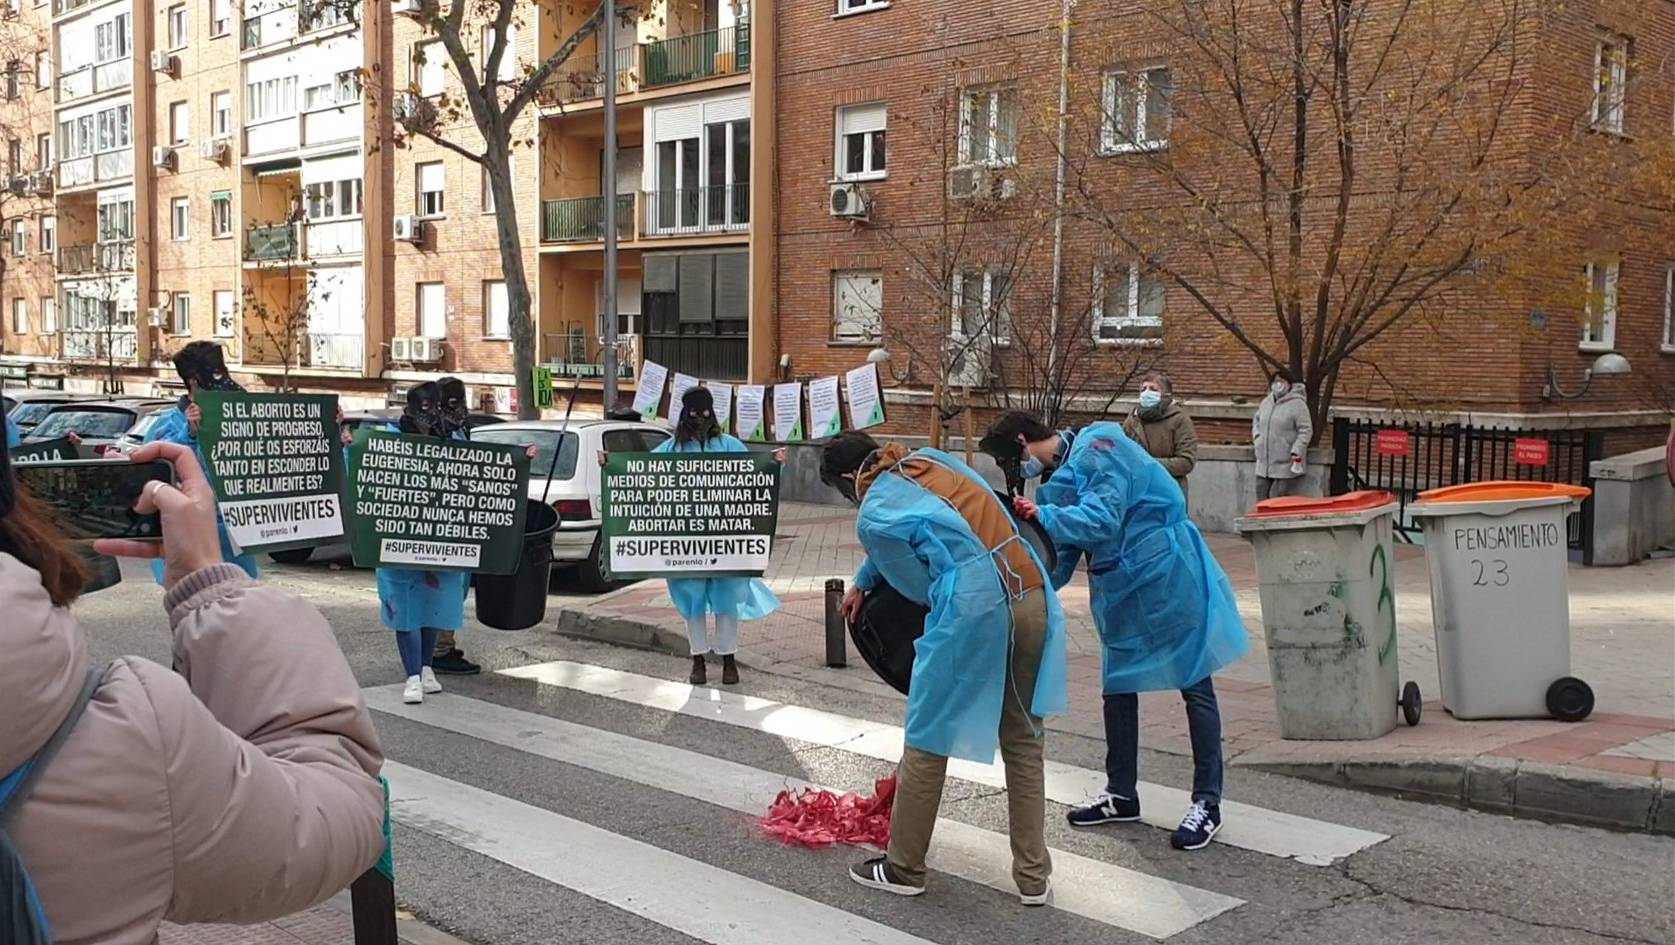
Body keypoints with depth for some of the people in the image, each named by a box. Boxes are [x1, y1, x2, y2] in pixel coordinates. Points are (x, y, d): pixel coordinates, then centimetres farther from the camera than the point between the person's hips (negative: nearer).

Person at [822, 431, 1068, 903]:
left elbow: (921, 586, 4)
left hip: (973, 611, -6)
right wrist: (861, 583, 44)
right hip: (1033, 597, 7)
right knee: (1023, 742, 16)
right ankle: (1033, 875, 22)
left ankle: (903, 869, 26)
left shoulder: (871, 517, -1)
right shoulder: (928, 458, 19)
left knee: (927, 744, 11)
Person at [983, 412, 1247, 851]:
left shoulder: (1095, 448, -17)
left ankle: (1207, 803, 9)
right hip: (1123, 588, 10)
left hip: (1169, 579, -9)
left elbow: (1104, 518, -29)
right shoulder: (1062, 473, 9)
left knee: (1195, 687, 1)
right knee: (1118, 688, 13)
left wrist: (1044, 516, -38)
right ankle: (1121, 794, 26)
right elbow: (1063, 550, 10)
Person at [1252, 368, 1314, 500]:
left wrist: (1296, 452, -19)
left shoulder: (1297, 404, -9)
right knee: (1262, 498, 9)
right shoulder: (1266, 402, 13)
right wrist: (1256, 435, 11)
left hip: (1285, 466, -7)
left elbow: (1306, 431, -12)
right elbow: (1257, 420, 30)